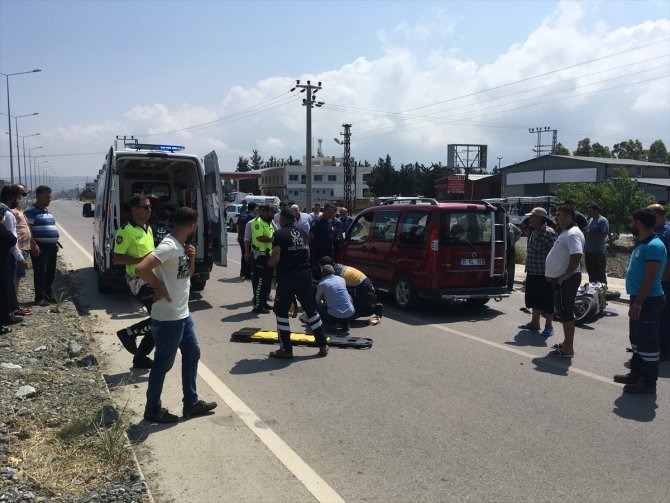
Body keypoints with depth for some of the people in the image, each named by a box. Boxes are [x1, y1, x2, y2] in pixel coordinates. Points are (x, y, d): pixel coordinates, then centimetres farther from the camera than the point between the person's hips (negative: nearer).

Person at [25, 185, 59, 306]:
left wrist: (55, 243, 22)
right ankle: (40, 298, 1)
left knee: (51, 273, 13)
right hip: (40, 247, -8)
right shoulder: (31, 211, -9)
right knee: (40, 273, -4)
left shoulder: (47, 210, 18)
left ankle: (49, 295, 22)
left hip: (51, 246, 8)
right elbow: (28, 229, -16)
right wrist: (33, 245, -23)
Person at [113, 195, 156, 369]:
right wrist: (142, 259, -22)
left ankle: (140, 357, 21)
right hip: (140, 282, -9)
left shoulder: (148, 228, 15)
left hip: (152, 280, 9)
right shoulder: (126, 231, -12)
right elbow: (117, 259, -14)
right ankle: (129, 333, 4)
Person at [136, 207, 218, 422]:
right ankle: (153, 409, 22)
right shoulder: (168, 246, -22)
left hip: (183, 315, 10)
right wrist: (160, 286, -19)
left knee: (192, 354, 17)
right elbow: (141, 269, -32)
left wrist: (191, 257, 0)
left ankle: (191, 403, 29)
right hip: (168, 319, -10)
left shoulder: (181, 246, 8)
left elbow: (189, 273, 19)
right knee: (163, 363, 4)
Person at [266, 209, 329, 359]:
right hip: (305, 274, 6)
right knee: (311, 310, 15)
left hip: (287, 276, -6)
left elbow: (275, 258, -15)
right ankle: (323, 345, 19)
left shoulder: (279, 234, -8)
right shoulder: (302, 232, 11)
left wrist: (269, 263, 5)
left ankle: (286, 349, 8)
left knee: (281, 311, 6)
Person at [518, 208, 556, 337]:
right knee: (534, 299, 16)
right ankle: (535, 323, 28)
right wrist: (528, 269, 19)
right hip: (532, 274, 8)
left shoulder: (549, 233, -16)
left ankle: (549, 326, 13)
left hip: (544, 274, -8)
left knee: (546, 301, 2)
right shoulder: (532, 232, 10)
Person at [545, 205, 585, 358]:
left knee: (566, 313, -6)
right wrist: (552, 274, 18)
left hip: (566, 280, -11)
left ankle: (568, 349, -1)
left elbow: (577, 256, -28)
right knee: (563, 312, 17)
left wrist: (565, 276, -24)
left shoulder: (573, 234, -17)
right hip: (559, 279, 11)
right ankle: (566, 343, 29)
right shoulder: (565, 232, 16)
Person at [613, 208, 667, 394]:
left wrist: (637, 304, -24)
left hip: (649, 301, -10)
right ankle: (636, 374, 32)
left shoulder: (654, 246, -19)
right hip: (639, 298, 10)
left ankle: (649, 382, 7)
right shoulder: (641, 245, 13)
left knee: (648, 342, -2)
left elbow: (650, 278, -23)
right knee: (637, 339, 19)